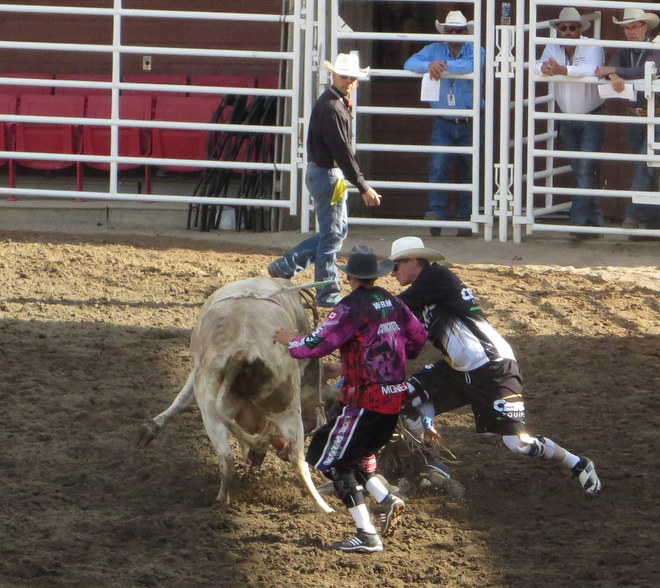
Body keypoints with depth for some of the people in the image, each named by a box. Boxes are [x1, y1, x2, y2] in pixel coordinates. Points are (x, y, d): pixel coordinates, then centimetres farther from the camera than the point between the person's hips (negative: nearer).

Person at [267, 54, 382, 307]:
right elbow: (342, 151, -24)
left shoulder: (339, 104, 12)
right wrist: (363, 187, -22)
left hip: (330, 174, 10)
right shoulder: (331, 108, -21)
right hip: (326, 174, -10)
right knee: (332, 233, -1)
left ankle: (284, 267, 21)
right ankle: (328, 293, 8)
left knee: (338, 229, 19)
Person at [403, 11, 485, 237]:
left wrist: (444, 65, -28)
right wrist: (428, 66, -25)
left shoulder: (475, 51, -1)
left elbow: (471, 65, -24)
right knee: (438, 166, -16)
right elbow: (410, 63, -6)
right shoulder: (435, 50, 6)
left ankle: (465, 220, 12)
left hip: (469, 124, -1)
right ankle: (437, 213, -22)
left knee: (469, 172, 5)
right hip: (443, 124, 1)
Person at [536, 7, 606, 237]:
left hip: (592, 117, -5)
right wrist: (545, 68, -43)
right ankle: (595, 221, 19)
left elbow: (591, 70, -35)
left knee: (585, 171, -15)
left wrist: (562, 70, -48)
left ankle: (581, 222, -18)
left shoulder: (592, 48, -15)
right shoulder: (553, 48, -2)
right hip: (567, 120, 5)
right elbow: (539, 67, -18)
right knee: (579, 172, 11)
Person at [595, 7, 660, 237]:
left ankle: (633, 215, -22)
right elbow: (605, 71, -8)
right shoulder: (624, 52, 7)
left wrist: (613, 70, -27)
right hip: (633, 116, 6)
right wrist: (614, 77, -32)